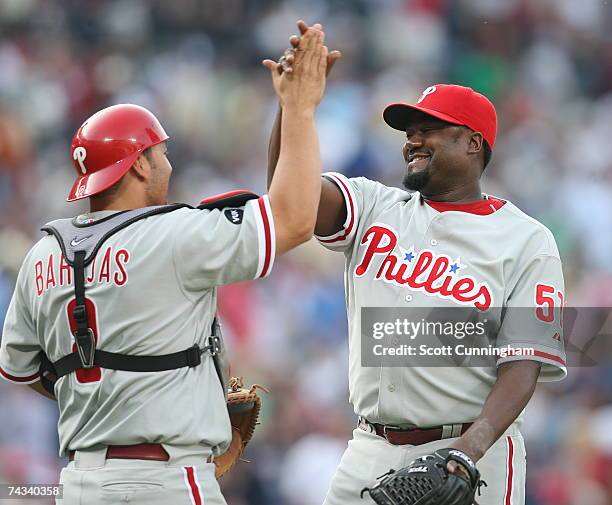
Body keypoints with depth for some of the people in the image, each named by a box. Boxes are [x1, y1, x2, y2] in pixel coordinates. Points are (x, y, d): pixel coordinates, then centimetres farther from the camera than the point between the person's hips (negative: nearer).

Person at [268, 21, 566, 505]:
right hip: (370, 454, 4)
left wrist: (474, 444, -25)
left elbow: (525, 364, -9)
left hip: (472, 461, -4)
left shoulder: (527, 241, 0)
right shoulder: (377, 207, 11)